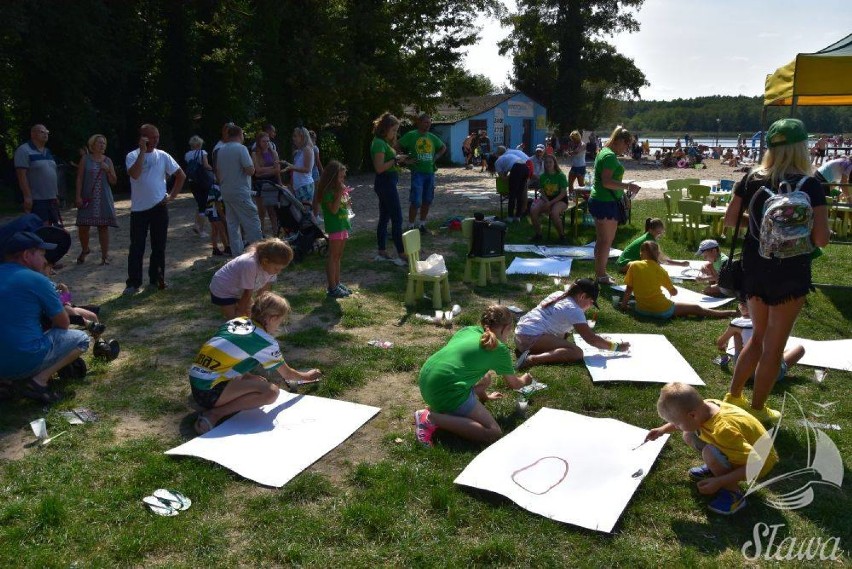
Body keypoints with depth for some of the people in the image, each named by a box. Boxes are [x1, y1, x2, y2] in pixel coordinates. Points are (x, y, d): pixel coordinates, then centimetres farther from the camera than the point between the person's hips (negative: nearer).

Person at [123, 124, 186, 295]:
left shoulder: (162, 156, 3)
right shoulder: (132, 156, -3)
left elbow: (181, 176, 8)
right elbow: (135, 174, -23)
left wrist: (172, 196, 1)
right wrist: (143, 151, -19)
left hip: (159, 207, 2)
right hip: (138, 209, -2)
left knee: (159, 246, 9)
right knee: (136, 247, 1)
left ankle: (156, 279, 21)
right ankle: (133, 282, 8)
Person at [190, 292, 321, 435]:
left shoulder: (235, 321, 13)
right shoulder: (267, 342, -5)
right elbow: (287, 374, 10)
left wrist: (255, 379, 23)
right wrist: (306, 377, 29)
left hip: (194, 382, 8)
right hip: (211, 391, -8)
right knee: (271, 392, -13)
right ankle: (215, 414, -15)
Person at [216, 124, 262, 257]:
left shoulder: (220, 150, 12)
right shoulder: (241, 148, -12)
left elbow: (217, 172, 18)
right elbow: (251, 170, -18)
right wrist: (251, 165, 3)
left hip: (225, 192, 8)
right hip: (240, 193, -8)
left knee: (232, 223, 10)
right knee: (252, 222, -5)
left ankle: (237, 253, 12)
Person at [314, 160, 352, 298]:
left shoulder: (341, 188, 13)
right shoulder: (328, 191, -14)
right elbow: (333, 209, -22)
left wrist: (345, 194, 5)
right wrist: (340, 193, -23)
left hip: (343, 225, 9)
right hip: (334, 227, -9)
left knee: (338, 256, 14)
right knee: (333, 257, -4)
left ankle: (337, 283, 22)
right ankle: (332, 288, 0)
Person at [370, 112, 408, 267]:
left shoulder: (383, 142, 15)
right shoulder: (379, 143, -16)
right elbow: (380, 168, -23)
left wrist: (398, 159, 4)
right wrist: (396, 159, -16)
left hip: (387, 183, 10)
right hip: (386, 183, -10)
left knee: (384, 218, 12)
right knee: (397, 219, -8)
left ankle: (382, 253, 18)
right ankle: (402, 256, -6)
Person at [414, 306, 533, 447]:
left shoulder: (468, 329, 19)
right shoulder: (499, 349, 3)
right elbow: (514, 384, 19)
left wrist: (483, 396, 44)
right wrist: (524, 380, 42)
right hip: (446, 390, -8)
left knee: (485, 379, 27)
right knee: (494, 433, -5)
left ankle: (439, 409, 9)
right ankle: (433, 417, -13)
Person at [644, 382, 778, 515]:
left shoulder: (724, 430, -39)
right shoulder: (704, 406, -15)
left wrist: (718, 482, -33)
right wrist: (662, 430, 8)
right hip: (744, 450, 8)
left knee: (710, 453, -33)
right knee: (689, 436, -2)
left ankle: (733, 493, -10)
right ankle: (715, 468, 19)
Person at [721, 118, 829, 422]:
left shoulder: (751, 179, -2)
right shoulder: (810, 186, -13)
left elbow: (729, 221, 5)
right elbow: (821, 239, -17)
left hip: (753, 267, 5)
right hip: (790, 272, -5)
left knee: (760, 336, 23)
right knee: (774, 345, 10)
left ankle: (733, 396, 29)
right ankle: (756, 408, 21)